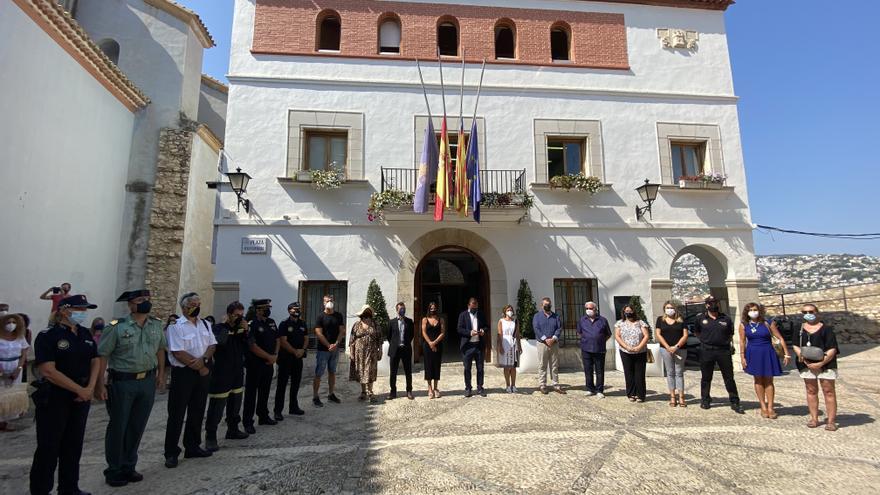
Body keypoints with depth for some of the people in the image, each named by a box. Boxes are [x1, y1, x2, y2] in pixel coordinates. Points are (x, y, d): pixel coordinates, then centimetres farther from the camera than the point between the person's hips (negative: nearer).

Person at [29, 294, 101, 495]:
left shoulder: (86, 334, 6)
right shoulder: (48, 336, -13)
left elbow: (96, 361, 8)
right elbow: (48, 371, -19)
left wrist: (90, 388, -5)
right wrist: (79, 390, -17)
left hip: (81, 398, 6)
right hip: (53, 398, -6)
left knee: (74, 444, 14)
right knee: (49, 446, 4)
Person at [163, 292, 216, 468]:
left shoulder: (205, 325, 9)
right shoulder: (176, 326, -10)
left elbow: (212, 345, 5)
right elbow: (178, 353, -17)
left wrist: (203, 359, -16)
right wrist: (200, 367, -12)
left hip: (203, 373, 6)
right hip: (183, 373, -6)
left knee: (197, 412, 14)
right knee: (177, 414, 3)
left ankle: (192, 447, 28)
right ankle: (171, 453, 15)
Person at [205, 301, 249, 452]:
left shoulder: (241, 329, 8)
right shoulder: (218, 328, -11)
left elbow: (246, 347, 4)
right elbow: (219, 342, -31)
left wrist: (245, 331, -9)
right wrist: (226, 325, -21)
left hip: (238, 373, 7)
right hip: (221, 374, -7)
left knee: (235, 405, 18)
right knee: (217, 407, -4)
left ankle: (233, 430, 34)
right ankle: (210, 437, 7)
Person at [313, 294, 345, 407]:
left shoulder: (339, 316, 6)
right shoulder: (321, 317, -6)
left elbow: (342, 331, 3)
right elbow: (318, 333, -11)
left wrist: (335, 344, -10)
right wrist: (329, 345, -15)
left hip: (335, 349, 4)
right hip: (323, 349, -4)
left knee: (332, 372, 14)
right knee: (318, 374, -1)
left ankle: (331, 394, 24)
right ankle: (315, 397, 6)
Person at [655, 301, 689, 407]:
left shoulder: (681, 320, 5)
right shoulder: (660, 319, 6)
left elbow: (685, 335, -1)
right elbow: (658, 334, 1)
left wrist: (676, 346, -12)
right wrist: (668, 347, -9)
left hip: (680, 349, 0)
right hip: (666, 349, 0)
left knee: (679, 372, 4)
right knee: (670, 373, 5)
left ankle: (681, 397, 9)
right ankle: (672, 397, 11)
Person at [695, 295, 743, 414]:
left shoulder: (726, 319, 6)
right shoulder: (700, 318, 2)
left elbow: (730, 334, 18)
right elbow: (697, 332, 15)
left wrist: (725, 342, 9)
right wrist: (706, 340, 9)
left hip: (723, 350, 1)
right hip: (706, 351, -1)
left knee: (729, 377, 5)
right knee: (706, 377, 8)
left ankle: (735, 402, 15)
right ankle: (705, 400, 20)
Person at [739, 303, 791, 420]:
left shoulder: (767, 323, -4)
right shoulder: (743, 325, -2)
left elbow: (780, 338, -2)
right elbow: (742, 341, 0)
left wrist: (787, 354, -5)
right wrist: (742, 356, -3)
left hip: (767, 354, -1)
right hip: (753, 355, 1)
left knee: (768, 381, 4)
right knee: (758, 380, 8)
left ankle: (770, 407, 12)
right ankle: (763, 407, 15)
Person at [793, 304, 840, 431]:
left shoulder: (826, 329, -3)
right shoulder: (800, 329, 8)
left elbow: (832, 349, -8)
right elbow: (796, 346, 6)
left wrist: (821, 363, -18)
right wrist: (804, 360, -10)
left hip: (825, 364, -3)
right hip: (806, 364, 3)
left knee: (829, 391, 1)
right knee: (811, 391, 9)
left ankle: (831, 420, 8)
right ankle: (814, 418, 17)